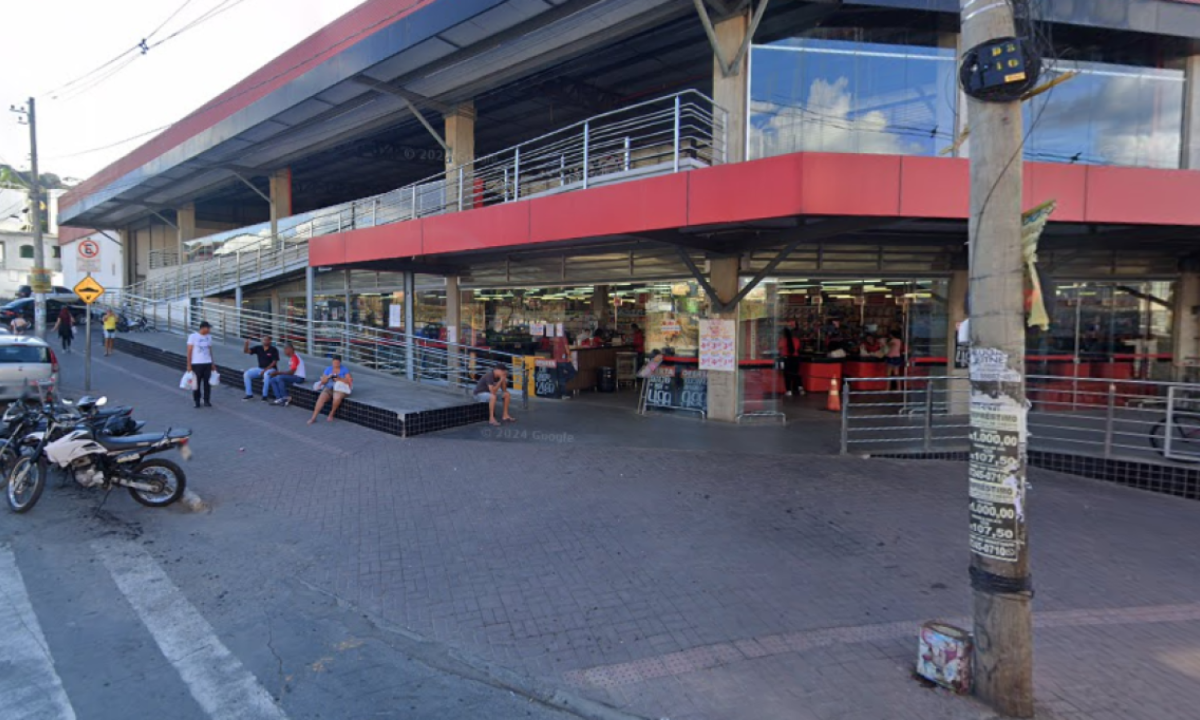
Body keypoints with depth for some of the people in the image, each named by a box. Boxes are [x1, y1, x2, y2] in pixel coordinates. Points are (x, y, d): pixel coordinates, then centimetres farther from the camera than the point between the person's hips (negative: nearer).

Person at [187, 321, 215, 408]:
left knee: (207, 383, 2)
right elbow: (189, 351, -4)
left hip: (207, 363, 3)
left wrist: (212, 364, 14)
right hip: (196, 364, -3)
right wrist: (189, 365, -7)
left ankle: (207, 401, 10)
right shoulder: (193, 336, -5)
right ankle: (197, 401, 16)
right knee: (197, 383, 3)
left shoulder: (209, 337, 9)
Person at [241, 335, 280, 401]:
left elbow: (274, 362, -14)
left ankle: (265, 395, -27)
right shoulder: (258, 348, 3)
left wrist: (265, 370, -21)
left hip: (271, 369, -5)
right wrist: (246, 344, -22)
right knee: (246, 374, -15)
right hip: (260, 368, 5)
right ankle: (249, 394, -6)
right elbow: (246, 351, -2)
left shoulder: (273, 350, -11)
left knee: (266, 375, -39)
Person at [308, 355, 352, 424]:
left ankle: (331, 414, -12)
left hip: (340, 388, -3)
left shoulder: (344, 370, -2)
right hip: (329, 388, 3)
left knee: (337, 398, -37)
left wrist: (339, 379, -22)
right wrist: (328, 377, -13)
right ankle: (313, 417, -26)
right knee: (321, 398, -27)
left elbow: (350, 382, -9)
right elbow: (323, 381, 7)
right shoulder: (328, 369, 8)